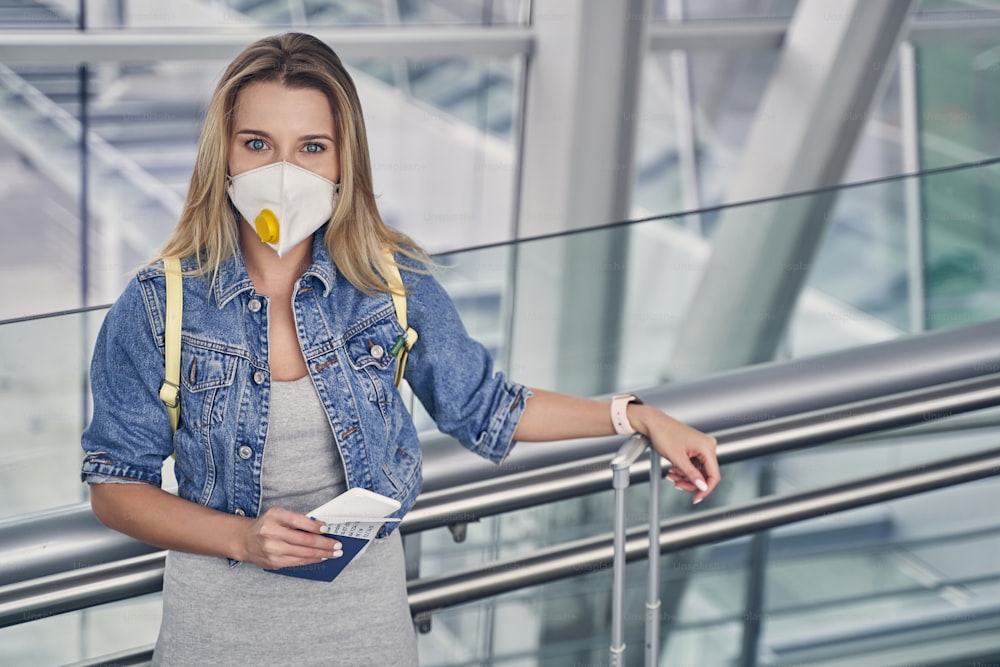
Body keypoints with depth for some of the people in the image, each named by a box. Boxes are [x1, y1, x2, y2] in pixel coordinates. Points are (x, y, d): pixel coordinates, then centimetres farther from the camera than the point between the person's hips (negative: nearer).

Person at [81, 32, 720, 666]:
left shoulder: (394, 283, -7)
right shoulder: (159, 305, -13)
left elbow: (483, 407, 7)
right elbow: (115, 485, -7)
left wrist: (638, 417, 3)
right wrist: (242, 538, -21)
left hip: (366, 613, 2)